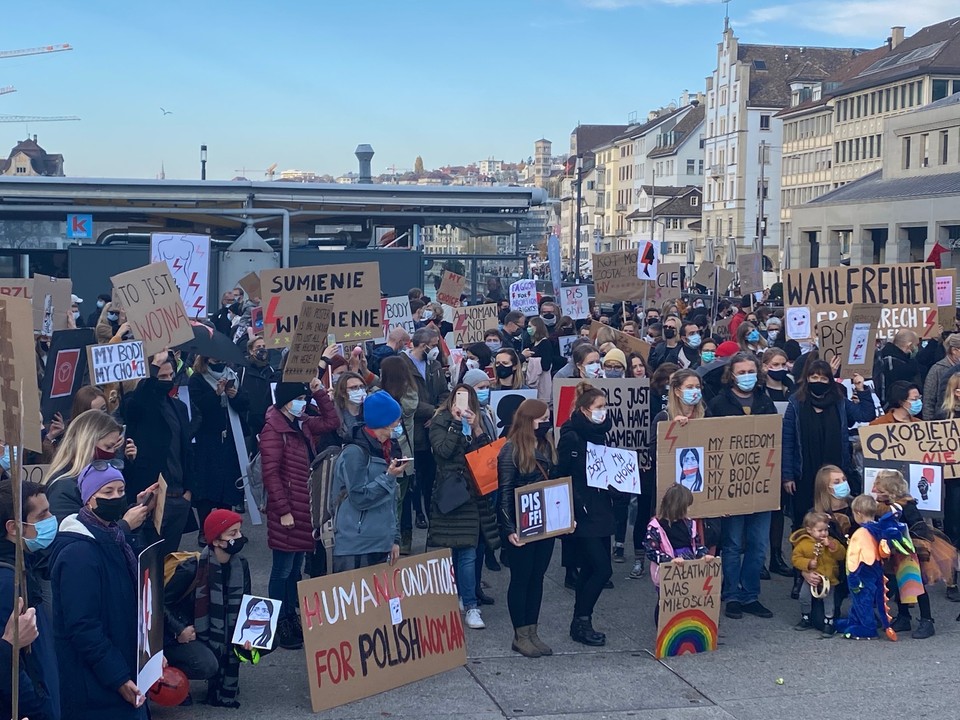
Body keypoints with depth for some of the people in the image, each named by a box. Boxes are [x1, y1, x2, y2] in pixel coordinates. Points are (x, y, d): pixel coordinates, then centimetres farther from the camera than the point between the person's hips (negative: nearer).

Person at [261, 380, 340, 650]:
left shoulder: (302, 425, 10)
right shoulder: (273, 430, -14)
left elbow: (332, 422, 15)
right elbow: (271, 474, -17)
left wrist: (320, 393, 5)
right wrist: (283, 511, -18)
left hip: (305, 508, 8)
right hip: (288, 511, -8)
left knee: (296, 567, 15)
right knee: (283, 569, 0)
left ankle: (292, 618, 24)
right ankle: (280, 626, 7)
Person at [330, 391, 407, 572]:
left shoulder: (386, 450, 14)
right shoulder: (355, 452, -10)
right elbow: (359, 498, -14)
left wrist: (394, 538, 14)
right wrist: (389, 477, -17)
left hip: (381, 546, 8)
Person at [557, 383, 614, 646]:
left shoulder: (599, 434, 12)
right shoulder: (571, 437, -12)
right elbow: (562, 477, -15)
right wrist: (576, 508, -20)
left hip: (601, 513, 8)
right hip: (582, 515, -8)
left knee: (590, 570, 11)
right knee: (602, 569, -9)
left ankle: (581, 623, 19)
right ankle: (581, 621, 4)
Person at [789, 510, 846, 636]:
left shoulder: (831, 541, 2)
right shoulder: (803, 543, -5)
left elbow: (842, 555, -4)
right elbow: (796, 558, -5)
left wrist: (832, 546, -18)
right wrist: (808, 563, -19)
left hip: (829, 578, 0)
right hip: (811, 577, 0)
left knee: (828, 597, -10)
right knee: (804, 596, -5)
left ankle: (829, 621, 3)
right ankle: (805, 618, 17)